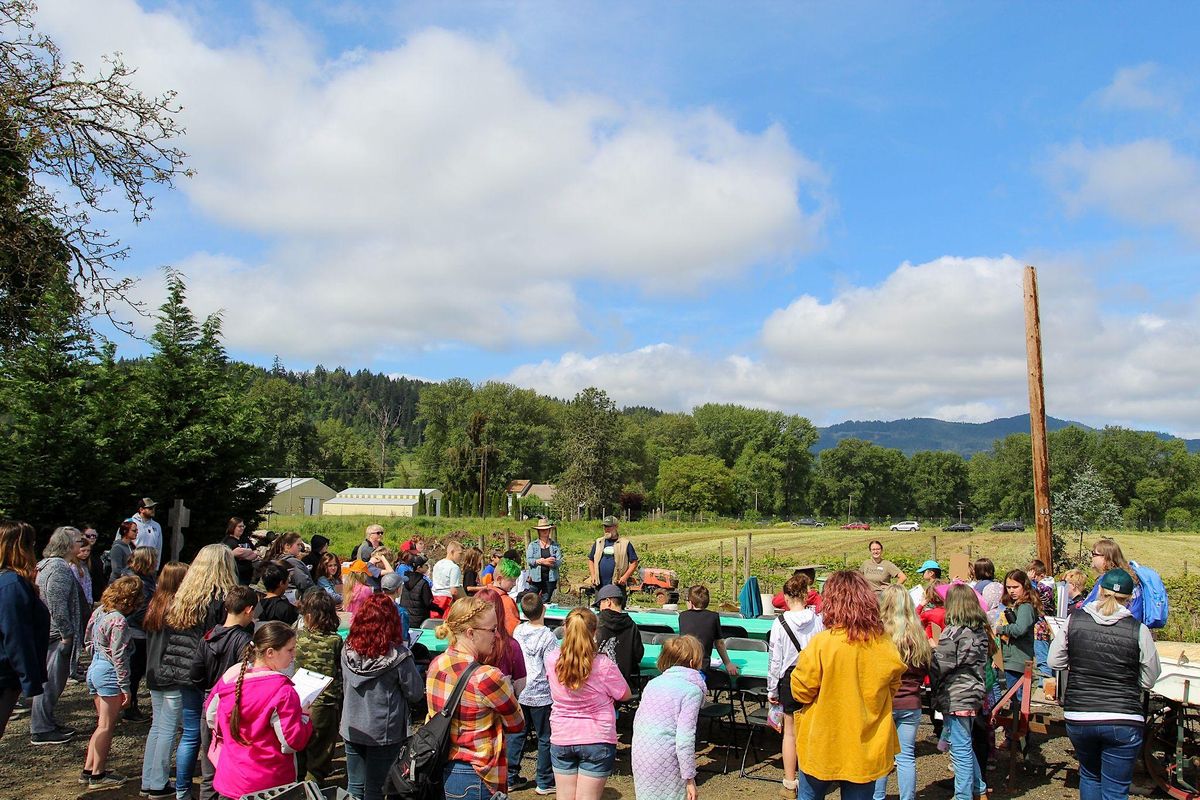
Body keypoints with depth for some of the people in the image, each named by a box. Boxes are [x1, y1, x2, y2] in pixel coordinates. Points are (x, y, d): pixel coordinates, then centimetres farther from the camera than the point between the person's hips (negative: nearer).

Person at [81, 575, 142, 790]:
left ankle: (88, 769, 23)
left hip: (94, 669, 9)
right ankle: (98, 776, 9)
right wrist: (125, 687, -14)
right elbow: (119, 657, -19)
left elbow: (89, 641, 16)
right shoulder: (119, 621, -20)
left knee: (103, 724, 19)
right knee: (106, 727, 2)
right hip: (109, 674, -9)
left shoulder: (99, 611, 6)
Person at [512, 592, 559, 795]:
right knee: (545, 738, 7)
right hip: (541, 694, -5)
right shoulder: (548, 637, -17)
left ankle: (509, 777, 22)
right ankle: (545, 782, 15)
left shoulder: (518, 631, -1)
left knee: (517, 734, 15)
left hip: (519, 692, 5)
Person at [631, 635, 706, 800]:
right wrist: (689, 778, -9)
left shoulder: (653, 683, 12)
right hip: (665, 760, -6)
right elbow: (685, 738, -14)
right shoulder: (692, 690, -8)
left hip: (638, 754, 7)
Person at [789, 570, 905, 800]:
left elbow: (800, 691, -11)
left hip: (822, 747, -3)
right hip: (866, 750, 3)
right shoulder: (885, 646, -8)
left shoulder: (821, 644, -20)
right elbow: (893, 687, 8)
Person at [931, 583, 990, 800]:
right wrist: (939, 647, 16)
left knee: (960, 750, 2)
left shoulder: (954, 632, -19)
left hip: (956, 698, -9)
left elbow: (939, 666, -16)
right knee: (966, 747, 23)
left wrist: (933, 648, 1)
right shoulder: (980, 630, 6)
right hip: (973, 695, 9)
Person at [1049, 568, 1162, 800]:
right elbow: (1148, 680, 0)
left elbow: (1054, 662, 3)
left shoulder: (1074, 620, -4)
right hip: (1123, 721, -2)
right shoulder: (1139, 630, -10)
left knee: (1089, 775, 25)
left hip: (1078, 717, 2)